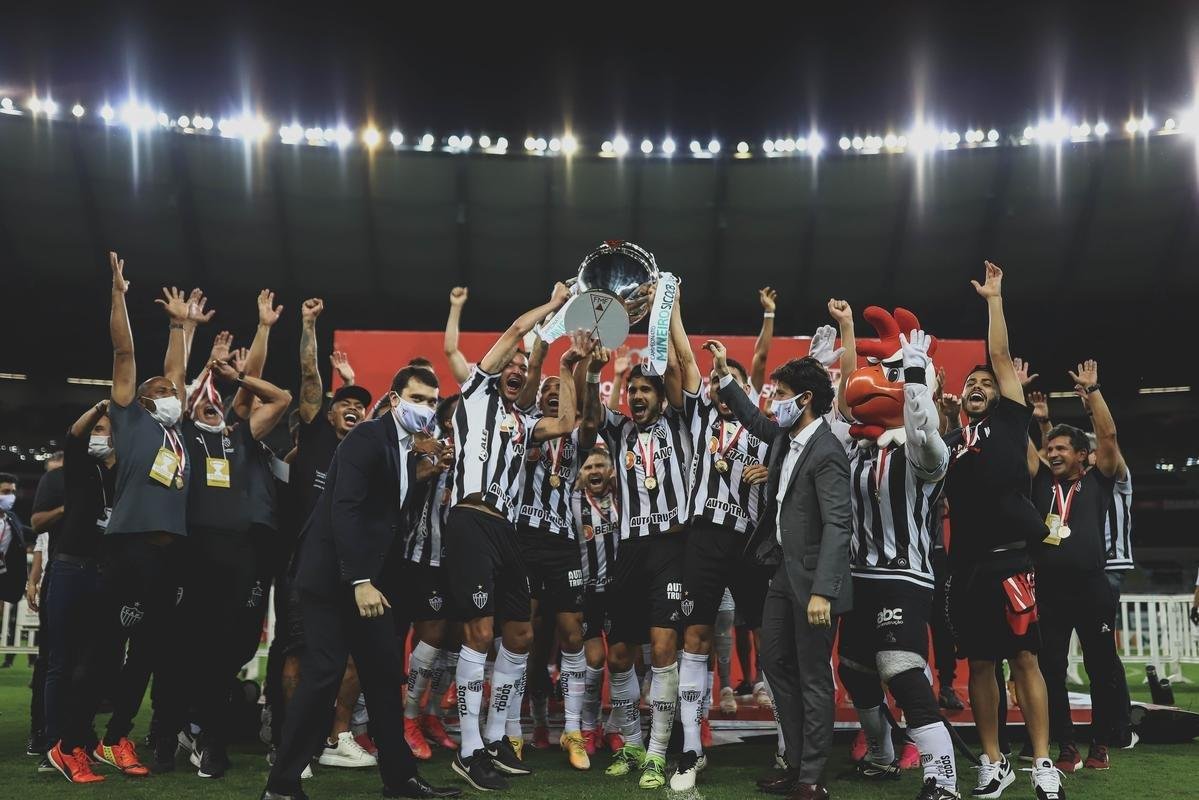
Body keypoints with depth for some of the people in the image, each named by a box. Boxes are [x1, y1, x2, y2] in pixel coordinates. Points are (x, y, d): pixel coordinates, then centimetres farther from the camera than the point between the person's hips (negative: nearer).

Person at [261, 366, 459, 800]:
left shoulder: (410, 452, 14)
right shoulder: (368, 436, -12)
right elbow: (344, 508, -20)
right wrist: (359, 581, -24)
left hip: (369, 578, 9)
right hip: (333, 575, -8)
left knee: (386, 674, 9)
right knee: (323, 674, -9)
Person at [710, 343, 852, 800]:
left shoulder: (827, 455, -19)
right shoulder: (785, 436, 7)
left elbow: (837, 527, -24)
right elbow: (754, 422, 30)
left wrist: (822, 592, -31)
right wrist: (724, 375, 26)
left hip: (813, 579, -10)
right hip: (784, 572, 10)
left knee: (814, 677, 0)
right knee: (776, 662, 15)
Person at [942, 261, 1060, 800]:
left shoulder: (1009, 422, 9)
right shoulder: (949, 441, 18)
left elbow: (1001, 357, 5)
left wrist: (994, 300, 7)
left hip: (1008, 558, -4)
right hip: (965, 562, 4)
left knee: (1024, 658, -3)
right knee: (979, 664, 7)